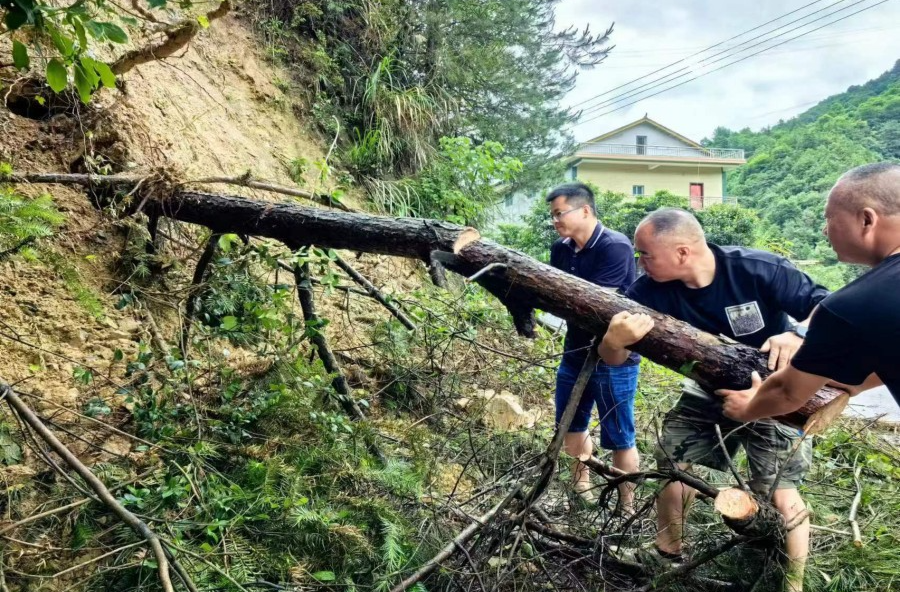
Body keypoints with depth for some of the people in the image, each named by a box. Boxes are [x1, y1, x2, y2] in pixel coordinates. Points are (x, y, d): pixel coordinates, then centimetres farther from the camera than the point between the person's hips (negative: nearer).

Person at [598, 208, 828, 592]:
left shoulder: (760, 271, -29)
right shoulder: (652, 291, -21)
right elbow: (613, 360, -19)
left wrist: (799, 335, -44)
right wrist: (614, 340, -45)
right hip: (708, 393, 4)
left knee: (779, 493, -10)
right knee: (671, 465, 6)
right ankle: (668, 559, 31)